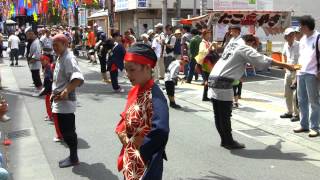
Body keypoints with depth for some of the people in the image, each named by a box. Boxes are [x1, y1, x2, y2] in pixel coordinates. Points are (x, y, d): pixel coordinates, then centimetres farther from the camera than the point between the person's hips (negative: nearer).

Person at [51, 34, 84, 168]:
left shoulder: (68, 58, -17)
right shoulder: (60, 58, 14)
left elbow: (78, 78, -31)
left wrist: (66, 92, -30)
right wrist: (54, 93, 18)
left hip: (65, 101, -10)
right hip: (60, 101, 10)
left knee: (68, 131, 0)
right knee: (65, 130, 17)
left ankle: (74, 158, 13)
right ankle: (72, 156, 28)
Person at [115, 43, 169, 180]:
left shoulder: (154, 96, -24)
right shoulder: (135, 91, 3)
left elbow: (160, 131, -38)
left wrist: (141, 148, -23)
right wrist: (122, 133, -3)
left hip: (145, 164, -8)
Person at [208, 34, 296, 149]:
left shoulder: (232, 45, 20)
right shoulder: (245, 49, -4)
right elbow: (263, 60, -9)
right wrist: (285, 65, -6)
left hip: (213, 79, 8)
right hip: (223, 83, -8)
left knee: (219, 115, 11)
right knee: (225, 115, 0)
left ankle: (224, 140, 20)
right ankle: (229, 142, 8)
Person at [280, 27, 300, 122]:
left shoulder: (298, 45, -16)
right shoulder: (286, 45, 5)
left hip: (297, 72, -7)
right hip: (288, 72, 7)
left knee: (295, 95, -7)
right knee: (287, 94, 14)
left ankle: (296, 114, 5)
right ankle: (289, 112, 27)